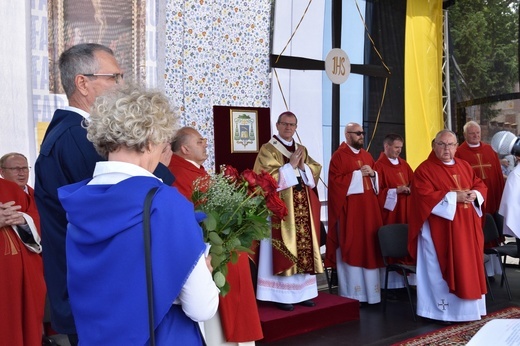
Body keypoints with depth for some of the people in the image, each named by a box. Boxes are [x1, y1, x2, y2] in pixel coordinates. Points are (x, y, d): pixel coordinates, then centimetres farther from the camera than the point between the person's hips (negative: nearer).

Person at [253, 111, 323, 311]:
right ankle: (281, 295, 1)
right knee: (283, 253, -5)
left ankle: (302, 292, 16)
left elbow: (314, 176, 11)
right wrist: (291, 165, -14)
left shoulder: (302, 150, 16)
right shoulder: (268, 149, -3)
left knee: (304, 250, 7)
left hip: (302, 210, 6)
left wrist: (303, 166, -7)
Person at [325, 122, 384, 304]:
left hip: (368, 209, 7)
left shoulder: (367, 155, 16)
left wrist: (372, 174, -3)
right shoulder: (338, 156, -4)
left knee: (369, 248, 7)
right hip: (349, 210, -6)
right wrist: (358, 174, -13)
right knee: (351, 249, -4)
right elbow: (336, 182, -14)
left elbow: (378, 181, 19)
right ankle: (351, 295, 4)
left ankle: (369, 291, 15)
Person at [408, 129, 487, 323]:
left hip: (466, 228, 7)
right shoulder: (424, 169, -8)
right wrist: (453, 197, -20)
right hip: (441, 230, -7)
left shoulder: (465, 166, 14)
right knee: (443, 269, -2)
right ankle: (444, 310, 7)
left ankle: (468, 308, 24)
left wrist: (475, 194, -7)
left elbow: (480, 185, 16)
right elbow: (425, 197, -18)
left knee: (468, 266, 12)